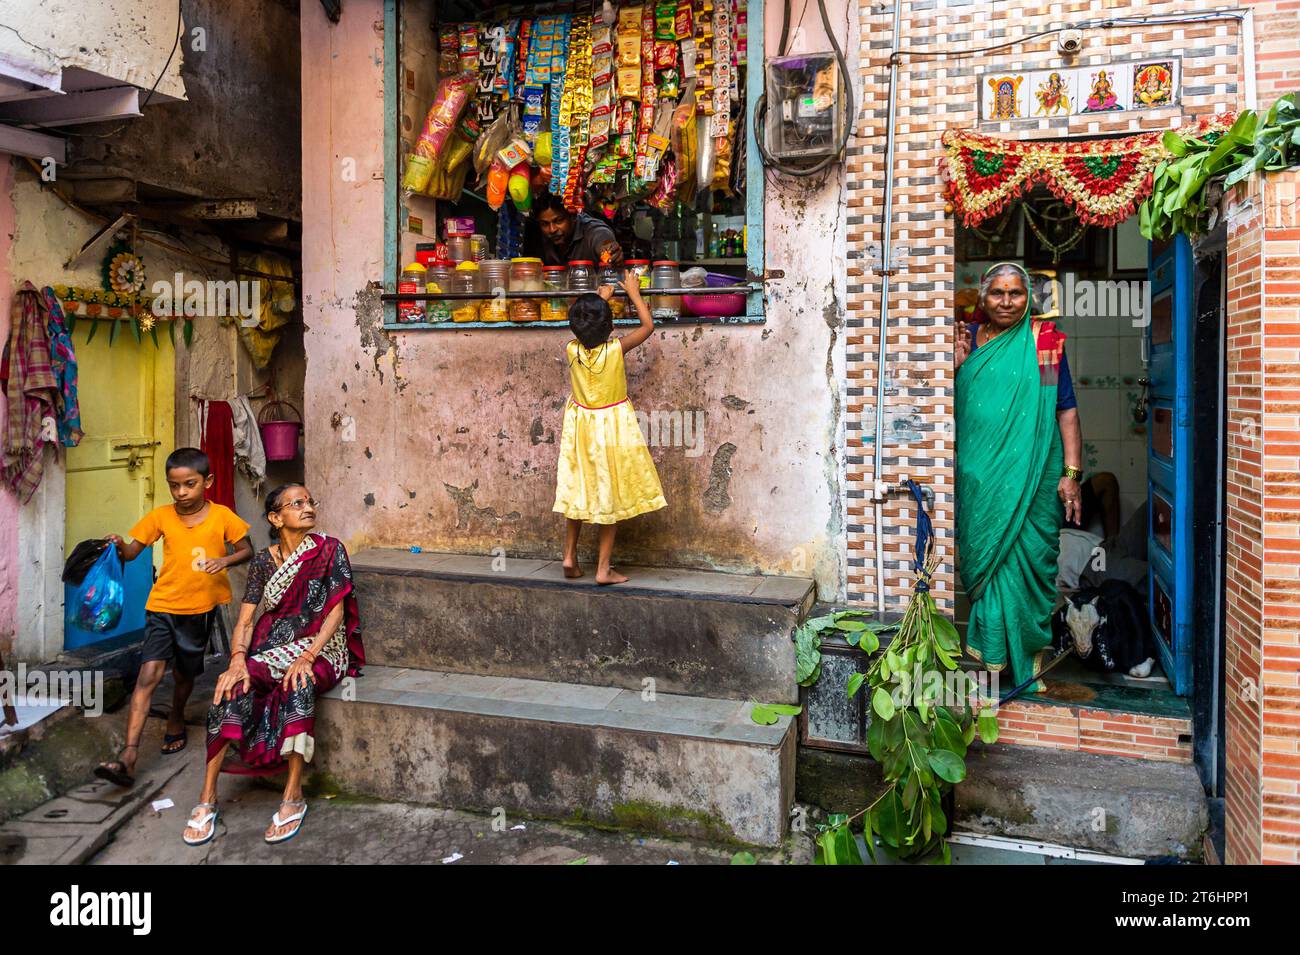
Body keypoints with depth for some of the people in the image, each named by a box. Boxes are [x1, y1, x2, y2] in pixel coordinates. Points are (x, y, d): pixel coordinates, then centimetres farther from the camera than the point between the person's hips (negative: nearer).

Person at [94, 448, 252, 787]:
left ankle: (176, 719, 49)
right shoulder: (161, 516, -2)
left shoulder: (222, 516, -5)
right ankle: (129, 755, -17)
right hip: (163, 606, -1)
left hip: (201, 609, 1)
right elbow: (132, 552, -1)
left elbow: (246, 549, 2)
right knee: (149, 673, -14)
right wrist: (119, 546, -22)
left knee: (185, 672, 19)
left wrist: (226, 560, -17)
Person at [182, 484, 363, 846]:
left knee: (298, 686, -36)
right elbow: (245, 621, 1)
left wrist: (307, 657, -22)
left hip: (321, 648, -3)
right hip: (271, 649, 3)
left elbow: (336, 611, -8)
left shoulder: (329, 551, -2)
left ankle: (293, 797, -26)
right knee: (233, 687, -28)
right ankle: (207, 798, -20)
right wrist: (239, 659, -20)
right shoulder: (262, 562, 6)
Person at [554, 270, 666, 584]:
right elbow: (648, 325, -2)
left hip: (580, 426, 3)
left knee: (577, 490, 17)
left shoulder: (571, 350, -10)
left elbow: (582, 333, 15)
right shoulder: (616, 349, -18)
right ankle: (603, 568, 8)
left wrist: (600, 297, 23)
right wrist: (633, 291, 9)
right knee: (610, 497, 5)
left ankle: (570, 556, 20)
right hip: (612, 428, -3)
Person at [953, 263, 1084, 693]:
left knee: (1028, 559, 2)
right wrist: (956, 366, -6)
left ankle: (1028, 656, 17)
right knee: (985, 556, 4)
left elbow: (1067, 411, -1)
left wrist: (1071, 473, -7)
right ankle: (991, 649, 18)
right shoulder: (966, 342, 9)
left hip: (1031, 476, -2)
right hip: (979, 475, 2)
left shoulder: (1044, 340, 2)